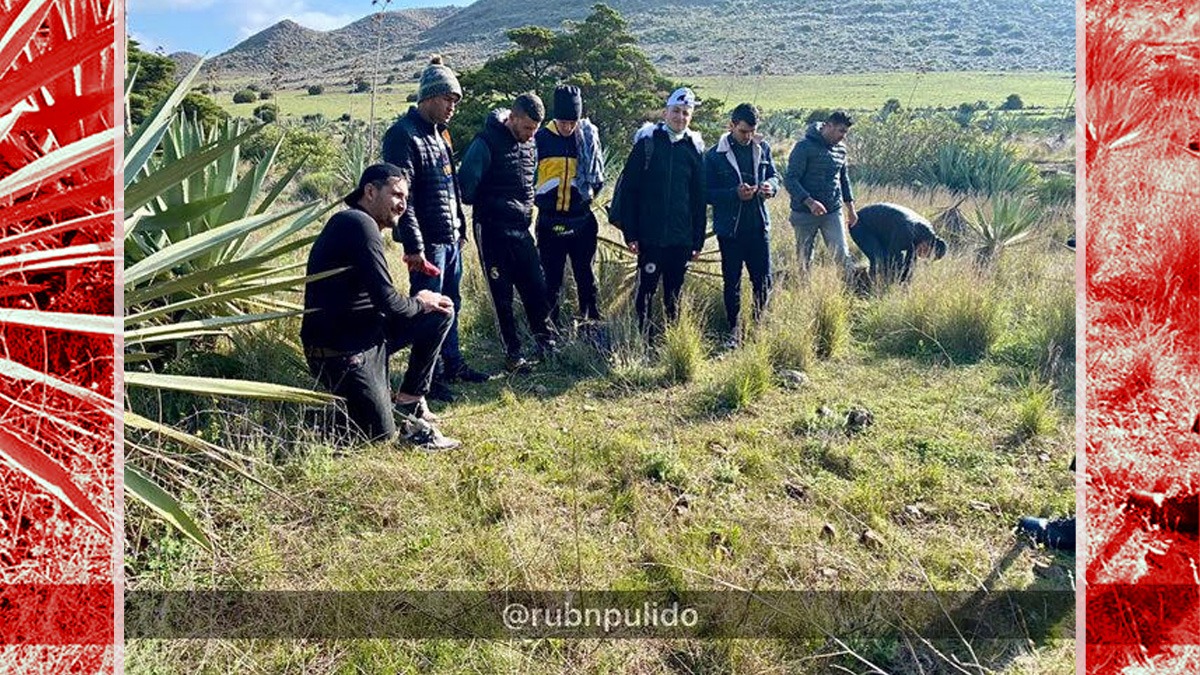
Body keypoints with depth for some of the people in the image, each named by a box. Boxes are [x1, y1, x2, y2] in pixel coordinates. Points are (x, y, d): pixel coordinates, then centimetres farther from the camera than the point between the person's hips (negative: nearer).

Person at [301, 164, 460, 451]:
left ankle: (410, 400, 10)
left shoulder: (357, 224, 14)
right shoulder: (359, 224, -18)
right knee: (381, 435, -6)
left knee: (441, 313, 6)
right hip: (339, 350, -10)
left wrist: (417, 303, -2)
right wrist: (419, 303, -3)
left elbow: (378, 301, 13)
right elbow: (387, 302, -23)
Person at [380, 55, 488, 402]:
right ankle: (430, 377, 10)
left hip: (451, 239, 9)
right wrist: (414, 247, -22)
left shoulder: (440, 133, 16)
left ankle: (452, 364, 31)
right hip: (428, 242, -9)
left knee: (451, 304, 17)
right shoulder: (403, 135, -13)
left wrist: (461, 229, 19)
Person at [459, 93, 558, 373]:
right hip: (493, 231, -6)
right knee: (502, 294, 2)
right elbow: (467, 184, -14)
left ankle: (546, 341, 20)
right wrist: (483, 209, -4)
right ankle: (512, 353, 11)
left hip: (522, 229, 6)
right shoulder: (486, 143, -14)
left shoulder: (530, 145, 8)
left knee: (536, 286, 5)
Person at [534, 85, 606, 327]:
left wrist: (589, 193, 2)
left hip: (582, 220, 1)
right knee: (551, 279, 6)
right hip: (550, 221, -1)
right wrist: (537, 199, 1)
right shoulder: (540, 139, -4)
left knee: (585, 276, 10)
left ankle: (592, 322, 19)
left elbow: (598, 176, 13)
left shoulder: (588, 138, 1)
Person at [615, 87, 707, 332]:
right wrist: (630, 233, -8)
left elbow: (699, 198, 10)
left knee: (674, 293, 11)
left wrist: (698, 240, 7)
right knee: (646, 288, 1)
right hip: (650, 236, -2)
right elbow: (628, 190, -2)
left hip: (681, 238, 3)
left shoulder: (694, 148, 8)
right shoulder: (646, 143, 0)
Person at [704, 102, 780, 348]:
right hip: (730, 228, -3)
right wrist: (735, 194, -21)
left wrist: (771, 185, -8)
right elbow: (708, 193, -7)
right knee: (732, 282, 7)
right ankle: (733, 330, 20)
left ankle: (758, 324, 27)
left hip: (758, 226, 3)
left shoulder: (762, 148, 6)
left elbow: (774, 176, 16)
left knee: (763, 281, 6)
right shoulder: (714, 156, -6)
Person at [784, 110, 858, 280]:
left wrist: (850, 208, 20)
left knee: (843, 254, -4)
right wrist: (809, 202, -26)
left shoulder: (841, 149, 9)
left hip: (833, 212, 4)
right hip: (805, 213, -4)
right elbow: (789, 179, -16)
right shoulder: (805, 147, -11)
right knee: (804, 259, 5)